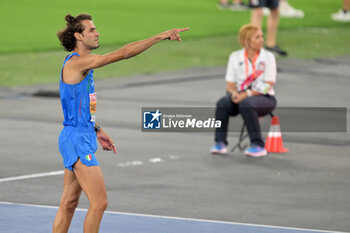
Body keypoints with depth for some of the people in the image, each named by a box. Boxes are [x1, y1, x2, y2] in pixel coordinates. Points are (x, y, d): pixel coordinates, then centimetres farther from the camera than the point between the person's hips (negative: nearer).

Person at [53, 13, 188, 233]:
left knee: (69, 203, 12)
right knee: (99, 202, -10)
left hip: (82, 137, 10)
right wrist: (161, 36, -22)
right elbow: (123, 53, -24)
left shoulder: (81, 64, 14)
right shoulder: (76, 63, -18)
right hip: (77, 139, -10)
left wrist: (97, 130, 21)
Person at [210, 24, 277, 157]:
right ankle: (220, 143, -25)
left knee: (246, 104, -37)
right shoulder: (235, 57, 8)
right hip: (241, 96, 3)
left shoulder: (268, 57, 0)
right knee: (222, 103, -30)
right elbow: (230, 83, 6)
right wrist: (234, 93, -18)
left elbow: (268, 85, -8)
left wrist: (247, 94, -21)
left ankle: (258, 146, -28)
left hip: (264, 98, -3)